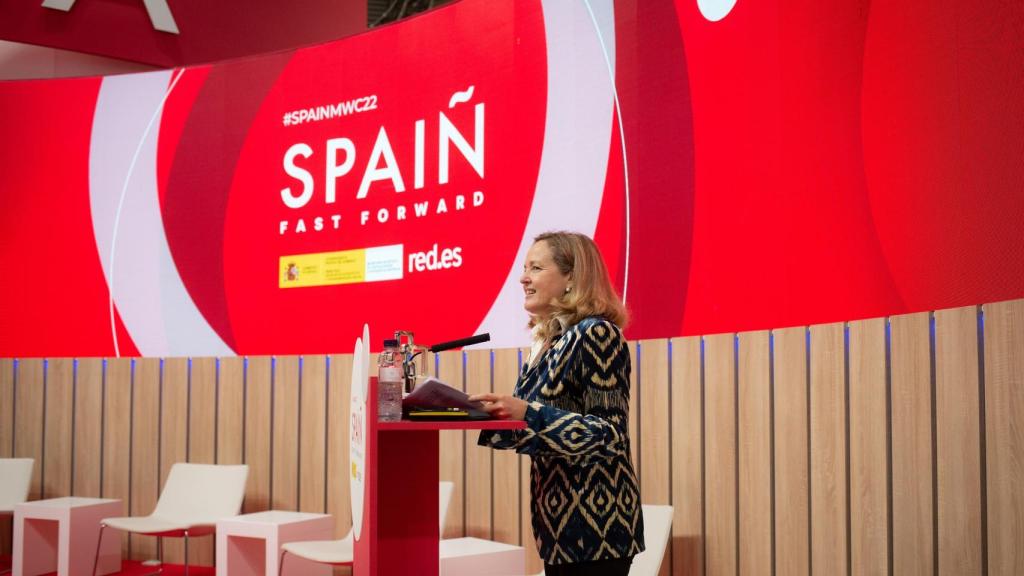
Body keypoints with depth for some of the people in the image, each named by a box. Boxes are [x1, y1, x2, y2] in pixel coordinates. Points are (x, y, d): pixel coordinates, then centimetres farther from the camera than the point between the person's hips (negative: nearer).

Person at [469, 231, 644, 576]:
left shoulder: (596, 334, -13)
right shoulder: (550, 340, 12)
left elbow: (609, 432, -20)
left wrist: (529, 414, -27)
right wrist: (492, 414, 2)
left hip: (594, 520, -8)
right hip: (562, 516, 8)